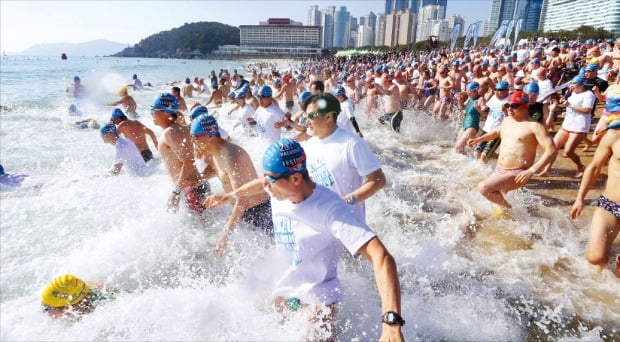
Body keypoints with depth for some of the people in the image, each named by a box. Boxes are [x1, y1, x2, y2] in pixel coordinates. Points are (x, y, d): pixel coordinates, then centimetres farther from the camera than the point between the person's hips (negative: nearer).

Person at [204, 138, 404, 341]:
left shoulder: (330, 209, -33)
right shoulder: (278, 187, -12)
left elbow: (381, 257, -40)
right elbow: (261, 184, 15)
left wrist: (392, 321, -50)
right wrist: (229, 195, 28)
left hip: (318, 298, -6)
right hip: (283, 290, 7)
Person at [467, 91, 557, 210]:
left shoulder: (534, 126, -13)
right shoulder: (506, 120, 10)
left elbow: (551, 151, -19)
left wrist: (532, 170, -28)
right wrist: (478, 139, 21)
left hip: (516, 174, -8)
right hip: (498, 170, 8)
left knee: (483, 188, -26)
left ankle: (509, 209, -2)